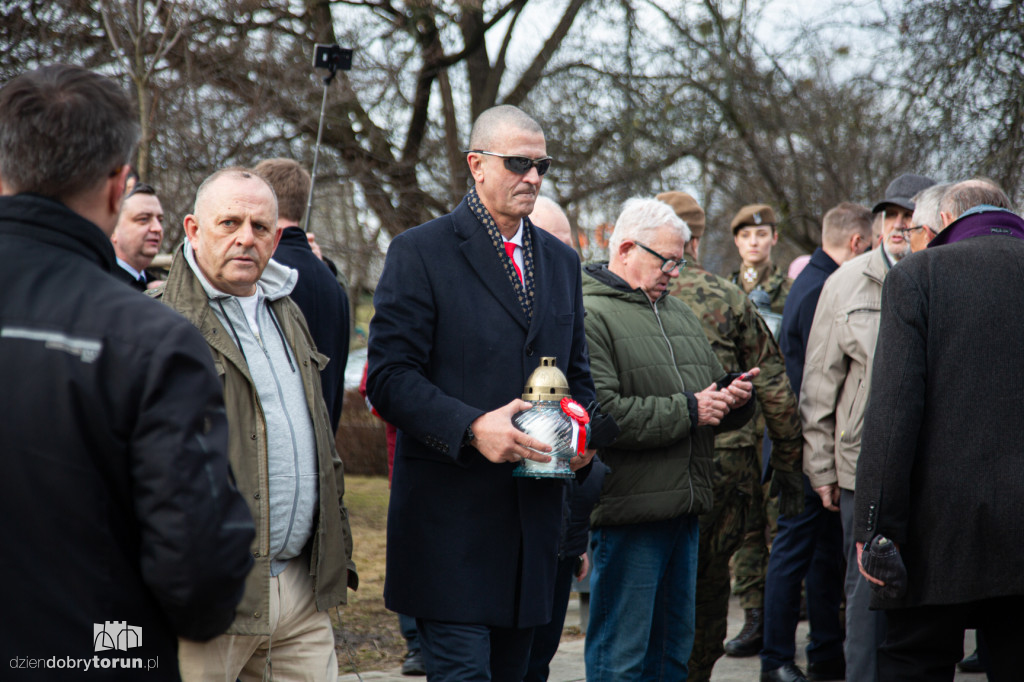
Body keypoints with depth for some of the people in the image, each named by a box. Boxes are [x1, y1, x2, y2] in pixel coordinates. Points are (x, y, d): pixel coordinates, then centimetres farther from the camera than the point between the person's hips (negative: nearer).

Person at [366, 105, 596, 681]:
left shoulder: (562, 261, 16)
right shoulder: (420, 253, -4)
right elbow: (389, 376, -10)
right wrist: (471, 428, -23)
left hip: (534, 515, 6)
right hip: (451, 515, -6)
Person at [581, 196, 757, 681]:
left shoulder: (679, 313, 19)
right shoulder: (590, 316, -10)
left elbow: (708, 391, 28)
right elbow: (600, 413, -22)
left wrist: (732, 399, 3)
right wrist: (688, 411, -16)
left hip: (684, 510, 9)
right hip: (628, 513, -9)